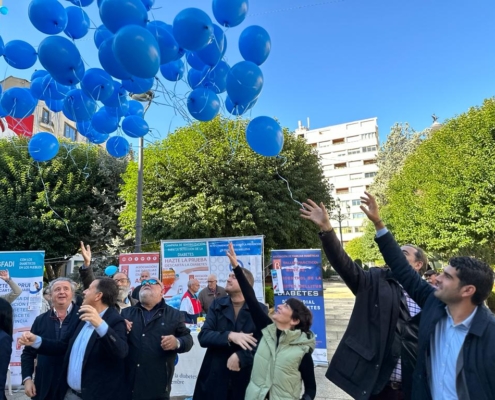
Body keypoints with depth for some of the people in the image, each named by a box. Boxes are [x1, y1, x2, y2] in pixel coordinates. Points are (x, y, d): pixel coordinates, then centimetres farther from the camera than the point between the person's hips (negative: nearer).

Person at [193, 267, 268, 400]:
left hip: (246, 378, -1)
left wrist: (240, 357, -22)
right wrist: (229, 336, -22)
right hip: (214, 378, 2)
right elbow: (203, 336, -7)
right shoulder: (217, 305, 2)